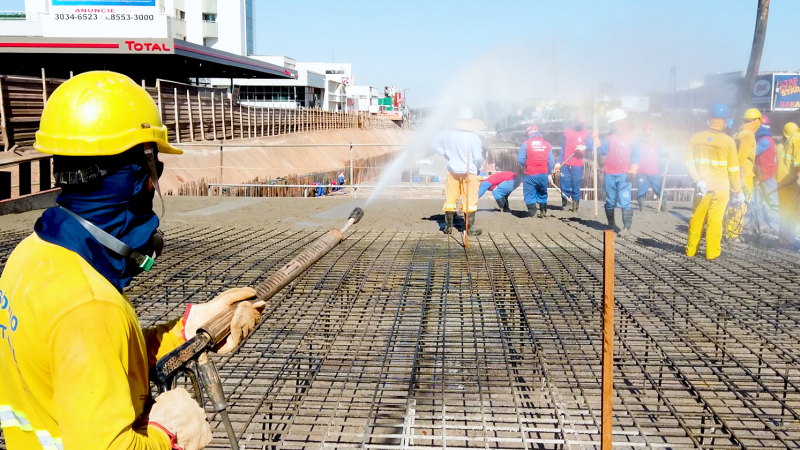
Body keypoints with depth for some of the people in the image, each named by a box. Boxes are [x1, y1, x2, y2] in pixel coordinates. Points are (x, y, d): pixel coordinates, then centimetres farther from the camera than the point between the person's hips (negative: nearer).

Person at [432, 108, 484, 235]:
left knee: (450, 199, 13)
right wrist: (477, 167, 7)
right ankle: (470, 228, 8)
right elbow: (478, 158, -13)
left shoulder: (447, 134, -2)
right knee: (470, 201, 5)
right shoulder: (474, 137, -16)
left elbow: (435, 144, 11)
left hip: (453, 171, 4)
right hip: (469, 173, -4)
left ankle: (448, 227, 20)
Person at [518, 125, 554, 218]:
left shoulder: (526, 143, -4)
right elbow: (551, 161, 5)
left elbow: (520, 159, -6)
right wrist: (549, 173, 14)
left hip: (530, 174, -4)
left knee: (529, 194, 4)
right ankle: (543, 212, 27)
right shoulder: (547, 144, 6)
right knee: (542, 194, 20)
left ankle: (533, 213, -2)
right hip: (543, 174, 4)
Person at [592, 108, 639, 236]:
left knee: (624, 201, -12)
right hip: (609, 174, 4)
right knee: (609, 201, 9)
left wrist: (633, 169, -15)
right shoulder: (609, 136, 11)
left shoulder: (632, 137, 3)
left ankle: (627, 227, -9)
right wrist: (596, 139, -11)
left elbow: (635, 155, 0)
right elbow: (602, 150, 3)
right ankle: (611, 224, 22)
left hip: (624, 175, -4)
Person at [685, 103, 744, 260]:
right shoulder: (728, 141, -9)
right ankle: (712, 252, 7)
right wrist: (738, 191, 5)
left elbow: (689, 162, -6)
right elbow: (733, 170, -4)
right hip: (721, 188, -2)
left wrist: (698, 180, -9)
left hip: (702, 187, 2)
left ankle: (691, 250, 17)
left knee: (696, 219, 11)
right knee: (715, 221, 3)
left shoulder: (696, 138, -2)